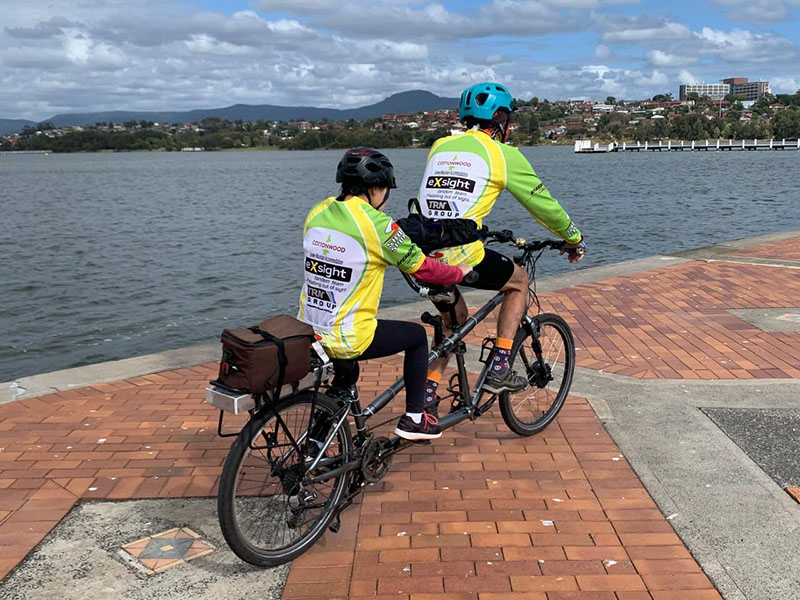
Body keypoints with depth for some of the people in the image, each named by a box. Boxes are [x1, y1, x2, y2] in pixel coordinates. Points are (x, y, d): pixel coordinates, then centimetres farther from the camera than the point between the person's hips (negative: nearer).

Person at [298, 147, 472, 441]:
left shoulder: (316, 213, 3)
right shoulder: (376, 223, -16)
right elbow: (421, 267, -6)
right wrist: (460, 272, 12)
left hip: (307, 333, 7)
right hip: (348, 339, -7)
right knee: (417, 335, 16)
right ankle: (413, 419, 21)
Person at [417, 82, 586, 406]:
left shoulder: (439, 147, 18)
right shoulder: (503, 154, 3)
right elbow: (543, 204, 11)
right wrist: (574, 239, 25)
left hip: (421, 254, 6)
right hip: (460, 254, -6)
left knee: (454, 320, 28)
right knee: (518, 281, 22)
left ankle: (427, 392, 23)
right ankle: (499, 368, 14)